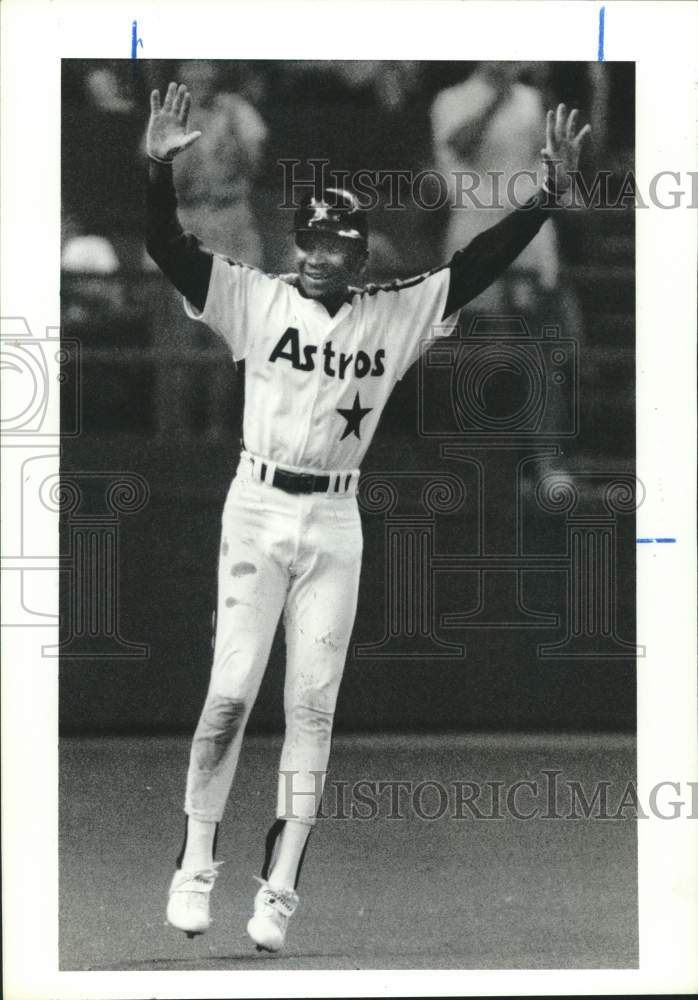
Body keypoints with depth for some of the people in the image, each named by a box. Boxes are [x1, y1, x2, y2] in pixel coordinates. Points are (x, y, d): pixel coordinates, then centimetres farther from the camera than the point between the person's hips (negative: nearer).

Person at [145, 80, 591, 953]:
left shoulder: (396, 315, 4)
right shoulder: (256, 299, -2)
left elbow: (480, 262, 0)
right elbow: (169, 250, -12)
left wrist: (550, 193, -10)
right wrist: (159, 169, -28)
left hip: (336, 522, 2)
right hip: (258, 509, -2)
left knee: (312, 705, 2)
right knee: (231, 692, -5)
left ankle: (279, 886, 6)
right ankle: (195, 864, 8)